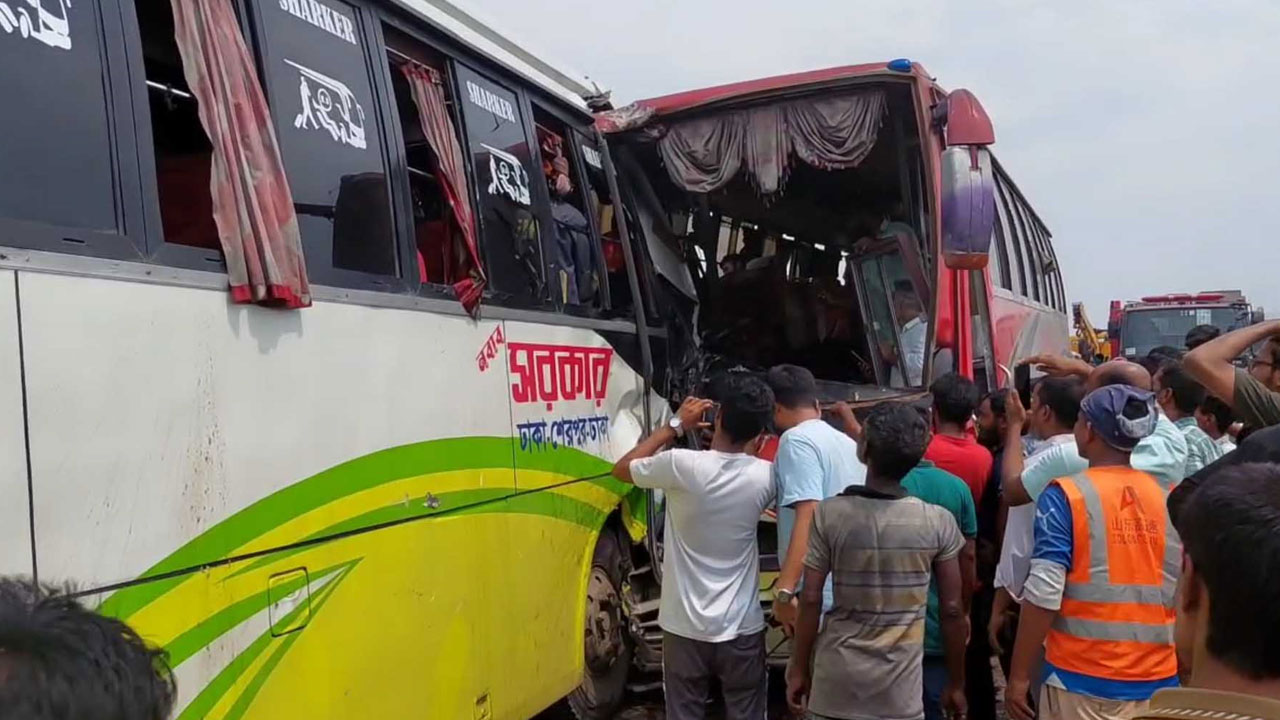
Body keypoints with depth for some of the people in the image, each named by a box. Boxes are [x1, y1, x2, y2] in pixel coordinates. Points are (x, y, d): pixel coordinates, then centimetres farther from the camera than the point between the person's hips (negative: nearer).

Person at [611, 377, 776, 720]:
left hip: (685, 627, -1)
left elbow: (622, 469, 3)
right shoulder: (763, 476, -10)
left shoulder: (681, 465, -17)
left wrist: (675, 426, 5)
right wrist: (750, 440, 12)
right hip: (741, 628, 1)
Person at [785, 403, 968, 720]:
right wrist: (956, 683, 9)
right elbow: (952, 610, -3)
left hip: (837, 680, 0)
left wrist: (799, 669, 5)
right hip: (900, 688, 0)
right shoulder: (939, 522, -8)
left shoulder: (829, 513, -10)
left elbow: (811, 600, -7)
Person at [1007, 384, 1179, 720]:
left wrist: (1019, 676, -8)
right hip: (1157, 680, 4)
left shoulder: (1066, 496, -11)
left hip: (1083, 680, -4)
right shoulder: (1170, 498, 1)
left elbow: (1044, 595, -16)